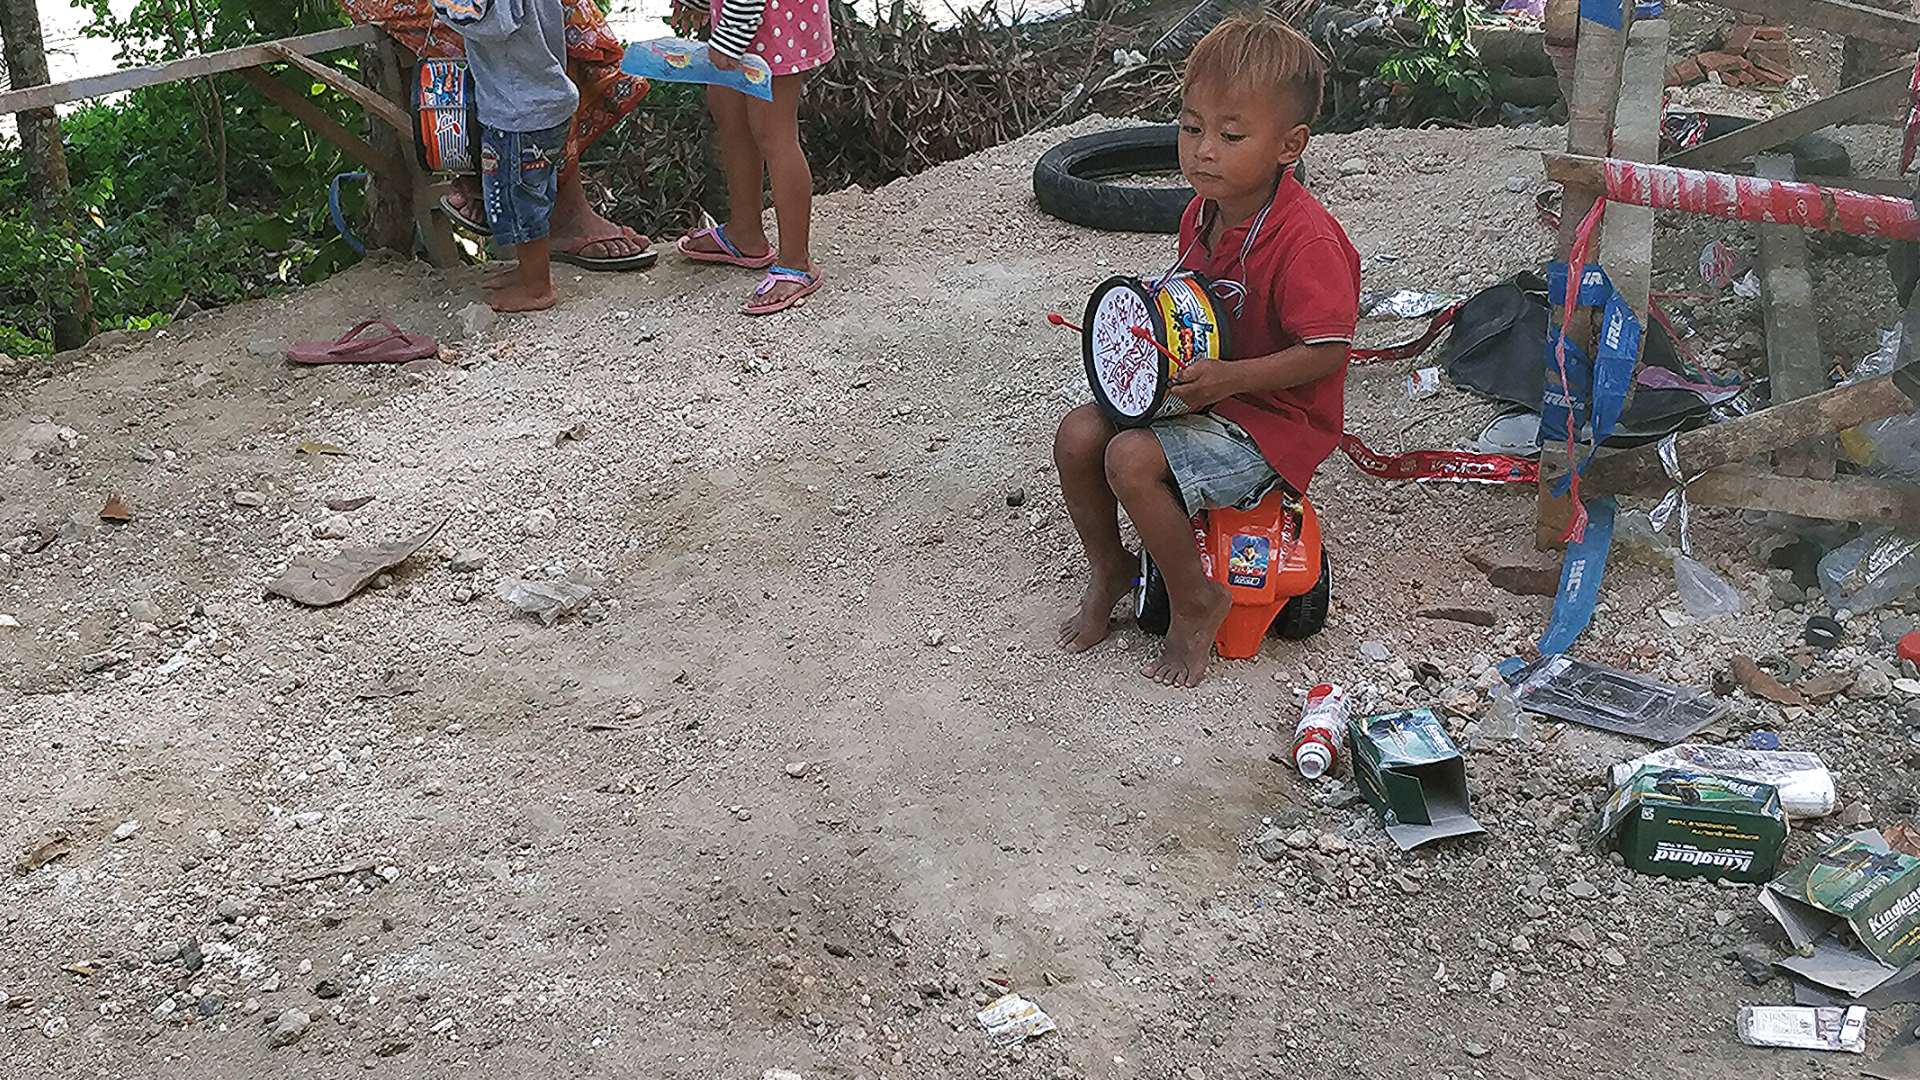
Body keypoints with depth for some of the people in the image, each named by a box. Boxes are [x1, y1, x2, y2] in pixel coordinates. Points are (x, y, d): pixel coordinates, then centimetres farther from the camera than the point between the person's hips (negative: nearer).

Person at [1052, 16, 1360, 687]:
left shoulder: (1307, 240, -25)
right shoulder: (1203, 211, 2)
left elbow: (1328, 349, -25)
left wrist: (1228, 377, -30)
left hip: (1274, 419, -9)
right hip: (1200, 394, 9)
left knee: (1132, 460, -25)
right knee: (1078, 435, -4)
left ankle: (1195, 602, -4)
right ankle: (1109, 569, 18)